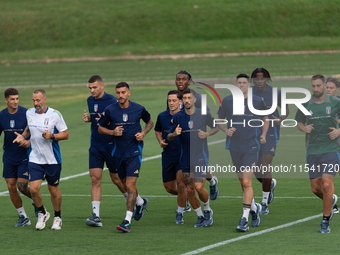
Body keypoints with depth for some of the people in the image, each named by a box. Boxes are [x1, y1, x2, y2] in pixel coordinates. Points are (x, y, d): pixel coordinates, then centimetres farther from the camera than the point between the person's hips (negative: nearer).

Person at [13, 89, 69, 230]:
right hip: (35, 159, 3)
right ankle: (42, 213, 16)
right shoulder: (29, 113, 2)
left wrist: (52, 136, -22)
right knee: (34, 188, -10)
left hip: (52, 159, -3)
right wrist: (23, 136, 3)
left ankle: (57, 217, 28)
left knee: (53, 190, 6)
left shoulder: (55, 115, -11)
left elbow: (65, 134, -6)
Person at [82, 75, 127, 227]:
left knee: (117, 179, 7)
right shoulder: (90, 100, 9)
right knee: (95, 179, -6)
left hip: (111, 145, -5)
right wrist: (88, 119, 2)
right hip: (95, 146, 5)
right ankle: (96, 216, -10)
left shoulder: (112, 101, -12)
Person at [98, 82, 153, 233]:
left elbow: (150, 122, 14)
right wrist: (112, 132, -12)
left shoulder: (139, 109, -5)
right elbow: (100, 128, 7)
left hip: (134, 151, -3)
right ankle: (141, 202, 46)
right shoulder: (110, 110, -4)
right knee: (126, 184, 15)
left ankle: (127, 221, -16)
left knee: (130, 185, -14)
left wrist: (143, 133, -5)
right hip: (118, 152, 3)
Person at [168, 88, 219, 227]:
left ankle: (207, 210, 12)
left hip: (201, 157, -3)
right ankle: (200, 216, 18)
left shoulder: (203, 115, -3)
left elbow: (216, 127, 12)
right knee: (189, 190, 2)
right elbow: (169, 137, 7)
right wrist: (174, 134, -16)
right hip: (185, 159, 3)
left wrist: (207, 134, -8)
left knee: (199, 187, -14)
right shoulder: (178, 117, 1)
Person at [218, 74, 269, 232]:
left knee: (247, 183, -13)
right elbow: (220, 121, 12)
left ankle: (244, 219, -12)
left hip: (251, 147, -3)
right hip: (234, 146, 3)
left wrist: (263, 135, 1)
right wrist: (226, 130, -9)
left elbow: (265, 119, 17)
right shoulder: (227, 101, 3)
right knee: (243, 183, 11)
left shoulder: (257, 101, 1)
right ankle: (255, 208, 37)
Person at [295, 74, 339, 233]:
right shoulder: (306, 106, 3)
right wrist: (304, 128, -4)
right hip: (312, 151, 3)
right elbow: (299, 123, 18)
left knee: (326, 183, -17)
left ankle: (326, 221, -6)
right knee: (316, 188, 6)